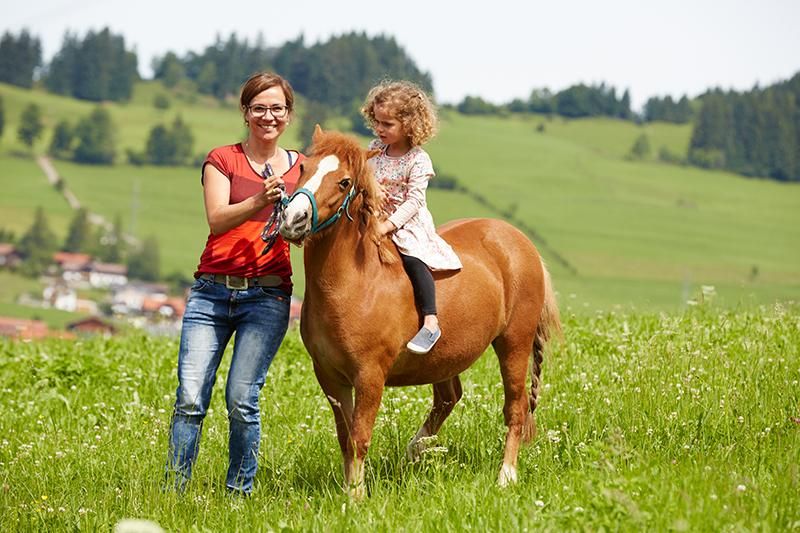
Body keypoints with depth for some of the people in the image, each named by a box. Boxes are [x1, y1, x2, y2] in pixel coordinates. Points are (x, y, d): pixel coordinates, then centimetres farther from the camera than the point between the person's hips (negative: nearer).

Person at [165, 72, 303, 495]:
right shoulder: (221, 160, 7)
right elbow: (217, 220, -9)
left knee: (241, 398, -10)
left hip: (267, 296, 0)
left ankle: (240, 491, 4)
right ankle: (174, 488, 0)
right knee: (190, 397, -8)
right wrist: (259, 201, -27)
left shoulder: (302, 169, 13)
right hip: (212, 291, 0)